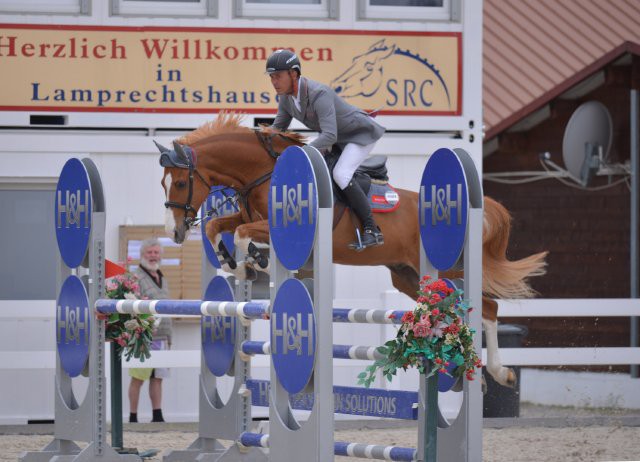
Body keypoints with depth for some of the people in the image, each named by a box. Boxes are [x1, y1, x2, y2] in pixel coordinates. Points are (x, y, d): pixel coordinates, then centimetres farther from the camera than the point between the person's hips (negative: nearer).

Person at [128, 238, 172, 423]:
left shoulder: (163, 280, 20)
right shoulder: (136, 278, -6)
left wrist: (168, 338, 23)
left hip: (161, 338, 8)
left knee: (158, 377, 7)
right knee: (138, 378, -3)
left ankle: (157, 415, 9)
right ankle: (133, 417, 1)